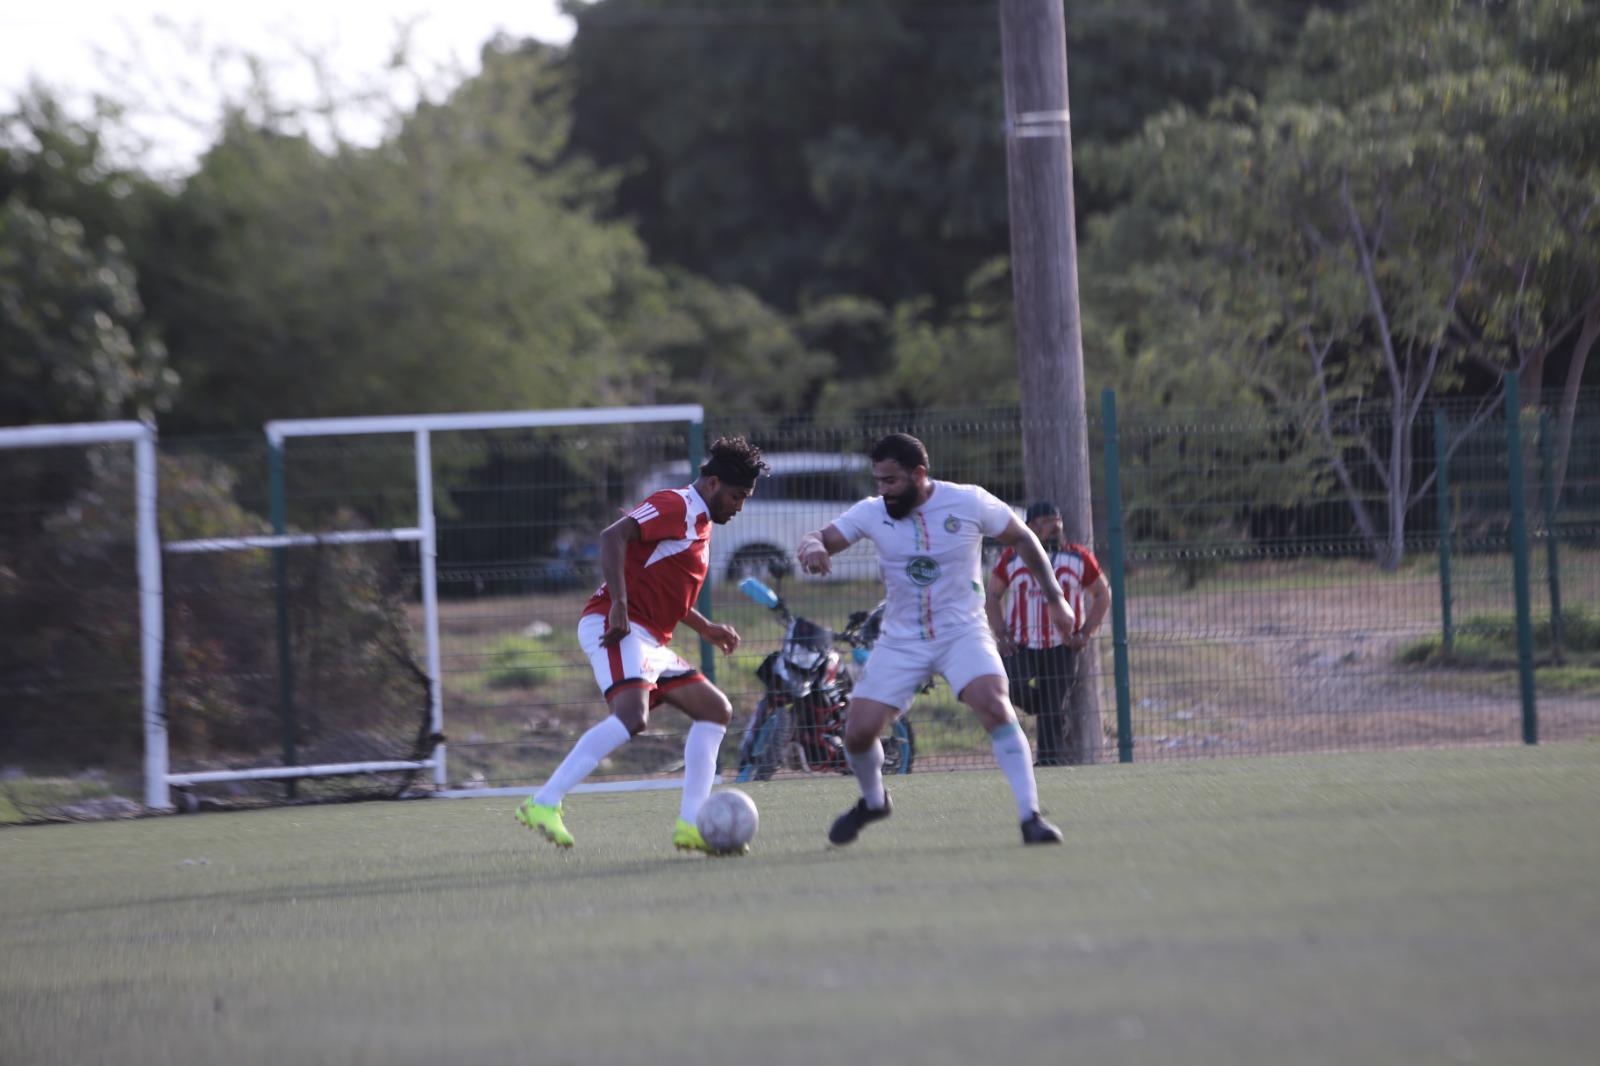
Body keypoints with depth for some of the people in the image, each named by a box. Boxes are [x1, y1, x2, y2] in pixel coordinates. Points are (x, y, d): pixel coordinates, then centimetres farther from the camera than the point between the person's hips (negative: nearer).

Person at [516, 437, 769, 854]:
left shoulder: (699, 523, 25)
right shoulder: (674, 506, -7)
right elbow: (613, 537, -22)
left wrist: (705, 628, 26)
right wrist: (618, 607, -28)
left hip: (649, 642, 10)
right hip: (616, 629, -10)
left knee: (716, 710, 8)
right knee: (632, 717, -29)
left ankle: (691, 824, 4)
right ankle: (543, 804, -30)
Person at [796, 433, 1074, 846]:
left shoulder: (969, 503, -10)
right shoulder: (872, 513, -5)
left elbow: (1021, 537, 3)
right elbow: (821, 539, -3)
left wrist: (1053, 596, 2)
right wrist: (811, 547, -29)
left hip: (963, 633, -3)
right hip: (901, 641, 3)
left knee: (995, 707, -27)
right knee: (859, 731, -6)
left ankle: (1031, 817, -23)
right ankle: (873, 800, 27)